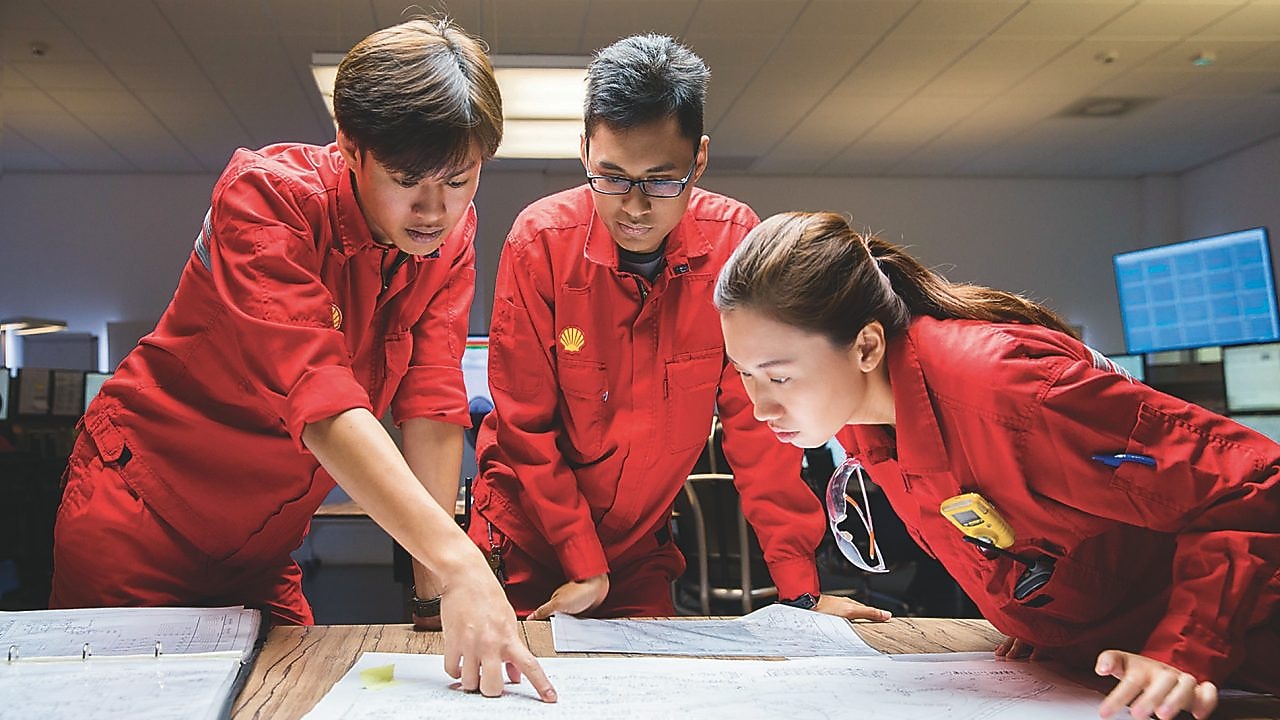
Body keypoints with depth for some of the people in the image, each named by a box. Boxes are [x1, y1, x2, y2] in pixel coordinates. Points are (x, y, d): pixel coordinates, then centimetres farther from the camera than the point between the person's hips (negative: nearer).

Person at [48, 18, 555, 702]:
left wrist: (434, 589, -19)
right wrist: (459, 565, -44)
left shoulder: (449, 234, -7)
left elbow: (431, 404, -11)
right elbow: (318, 398, -37)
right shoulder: (267, 194, -25)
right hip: (140, 513, -5)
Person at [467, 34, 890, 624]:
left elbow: (754, 418, -10)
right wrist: (584, 567, -15)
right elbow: (525, 423, -12)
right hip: (528, 538, -1)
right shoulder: (541, 240, -18)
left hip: (642, 546, 2)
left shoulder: (733, 240, -15)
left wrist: (800, 588, -13)